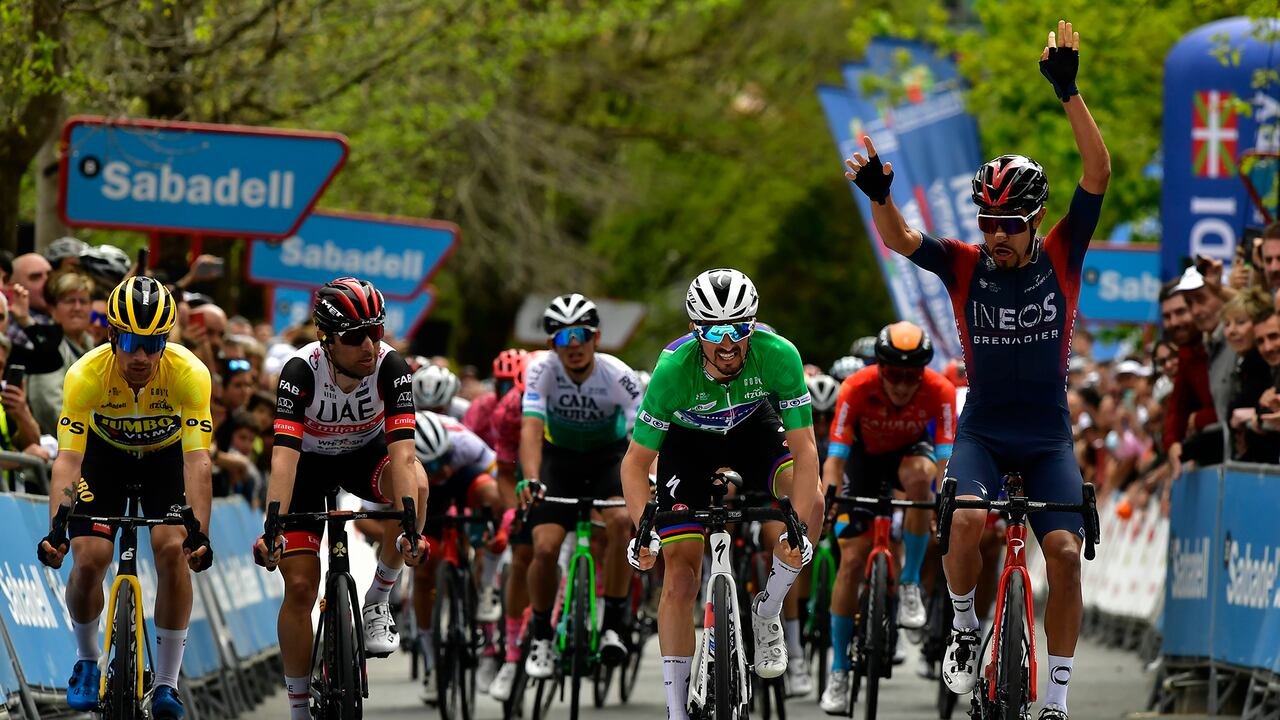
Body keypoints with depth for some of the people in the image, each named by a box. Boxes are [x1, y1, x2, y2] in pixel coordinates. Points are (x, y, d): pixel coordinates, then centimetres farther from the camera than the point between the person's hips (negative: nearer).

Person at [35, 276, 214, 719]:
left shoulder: (189, 374, -33)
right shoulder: (86, 375, -33)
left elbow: (197, 461, -36)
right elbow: (67, 458, -35)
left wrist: (199, 533, -48)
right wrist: (55, 528, -48)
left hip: (165, 455, 0)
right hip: (105, 453, 0)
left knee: (173, 550, -21)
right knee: (88, 559, -15)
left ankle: (166, 684, -10)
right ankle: (86, 661, 15)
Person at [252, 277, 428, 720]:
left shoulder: (390, 367, -28)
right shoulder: (302, 370, -31)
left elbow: (401, 450, -37)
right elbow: (284, 455, -39)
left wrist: (409, 525, -49)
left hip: (366, 454, 1)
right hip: (310, 463, -1)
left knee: (415, 483, -34)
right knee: (300, 587, -10)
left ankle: (378, 601, -14)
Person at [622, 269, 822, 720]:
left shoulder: (778, 356, -34)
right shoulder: (674, 369, -35)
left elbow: (804, 450, -31)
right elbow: (635, 463, -26)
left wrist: (799, 527, -42)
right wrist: (644, 529, -40)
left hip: (752, 427, 1)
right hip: (689, 439, -1)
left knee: (810, 504, -27)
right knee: (680, 576, -8)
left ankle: (767, 614, -2)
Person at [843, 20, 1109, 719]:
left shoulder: (1060, 258, -5)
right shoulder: (965, 265, -4)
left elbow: (1098, 172, -15)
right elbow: (899, 239, -20)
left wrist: (1069, 92, -26)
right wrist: (878, 194, -42)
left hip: (1048, 438, 1)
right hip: (982, 430, -1)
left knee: (1064, 552, -15)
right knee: (966, 520, -30)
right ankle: (965, 624, -2)